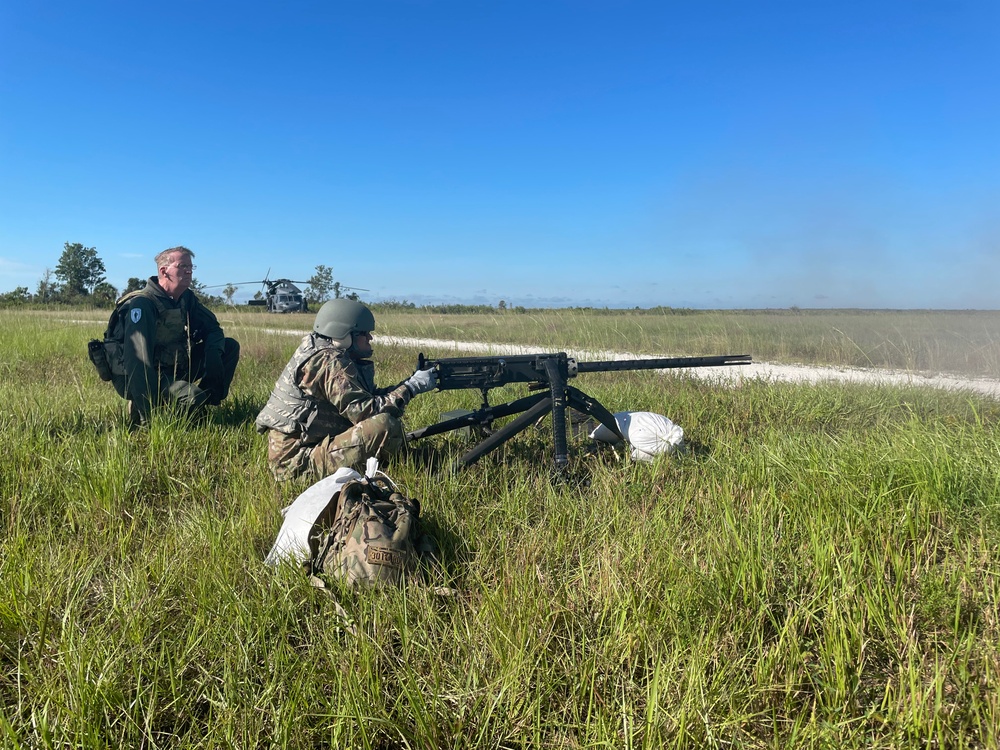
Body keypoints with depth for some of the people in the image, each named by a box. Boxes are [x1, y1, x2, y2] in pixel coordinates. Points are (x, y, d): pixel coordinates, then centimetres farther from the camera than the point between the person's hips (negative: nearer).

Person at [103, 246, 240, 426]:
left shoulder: (187, 299, 3)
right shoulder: (143, 304, -23)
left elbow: (213, 328, 10)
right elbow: (138, 360, -30)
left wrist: (213, 353, -16)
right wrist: (148, 413, -35)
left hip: (173, 368, 8)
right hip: (140, 378, -8)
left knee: (231, 346, 0)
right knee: (193, 397, -34)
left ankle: (209, 402, 1)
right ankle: (141, 412, -6)